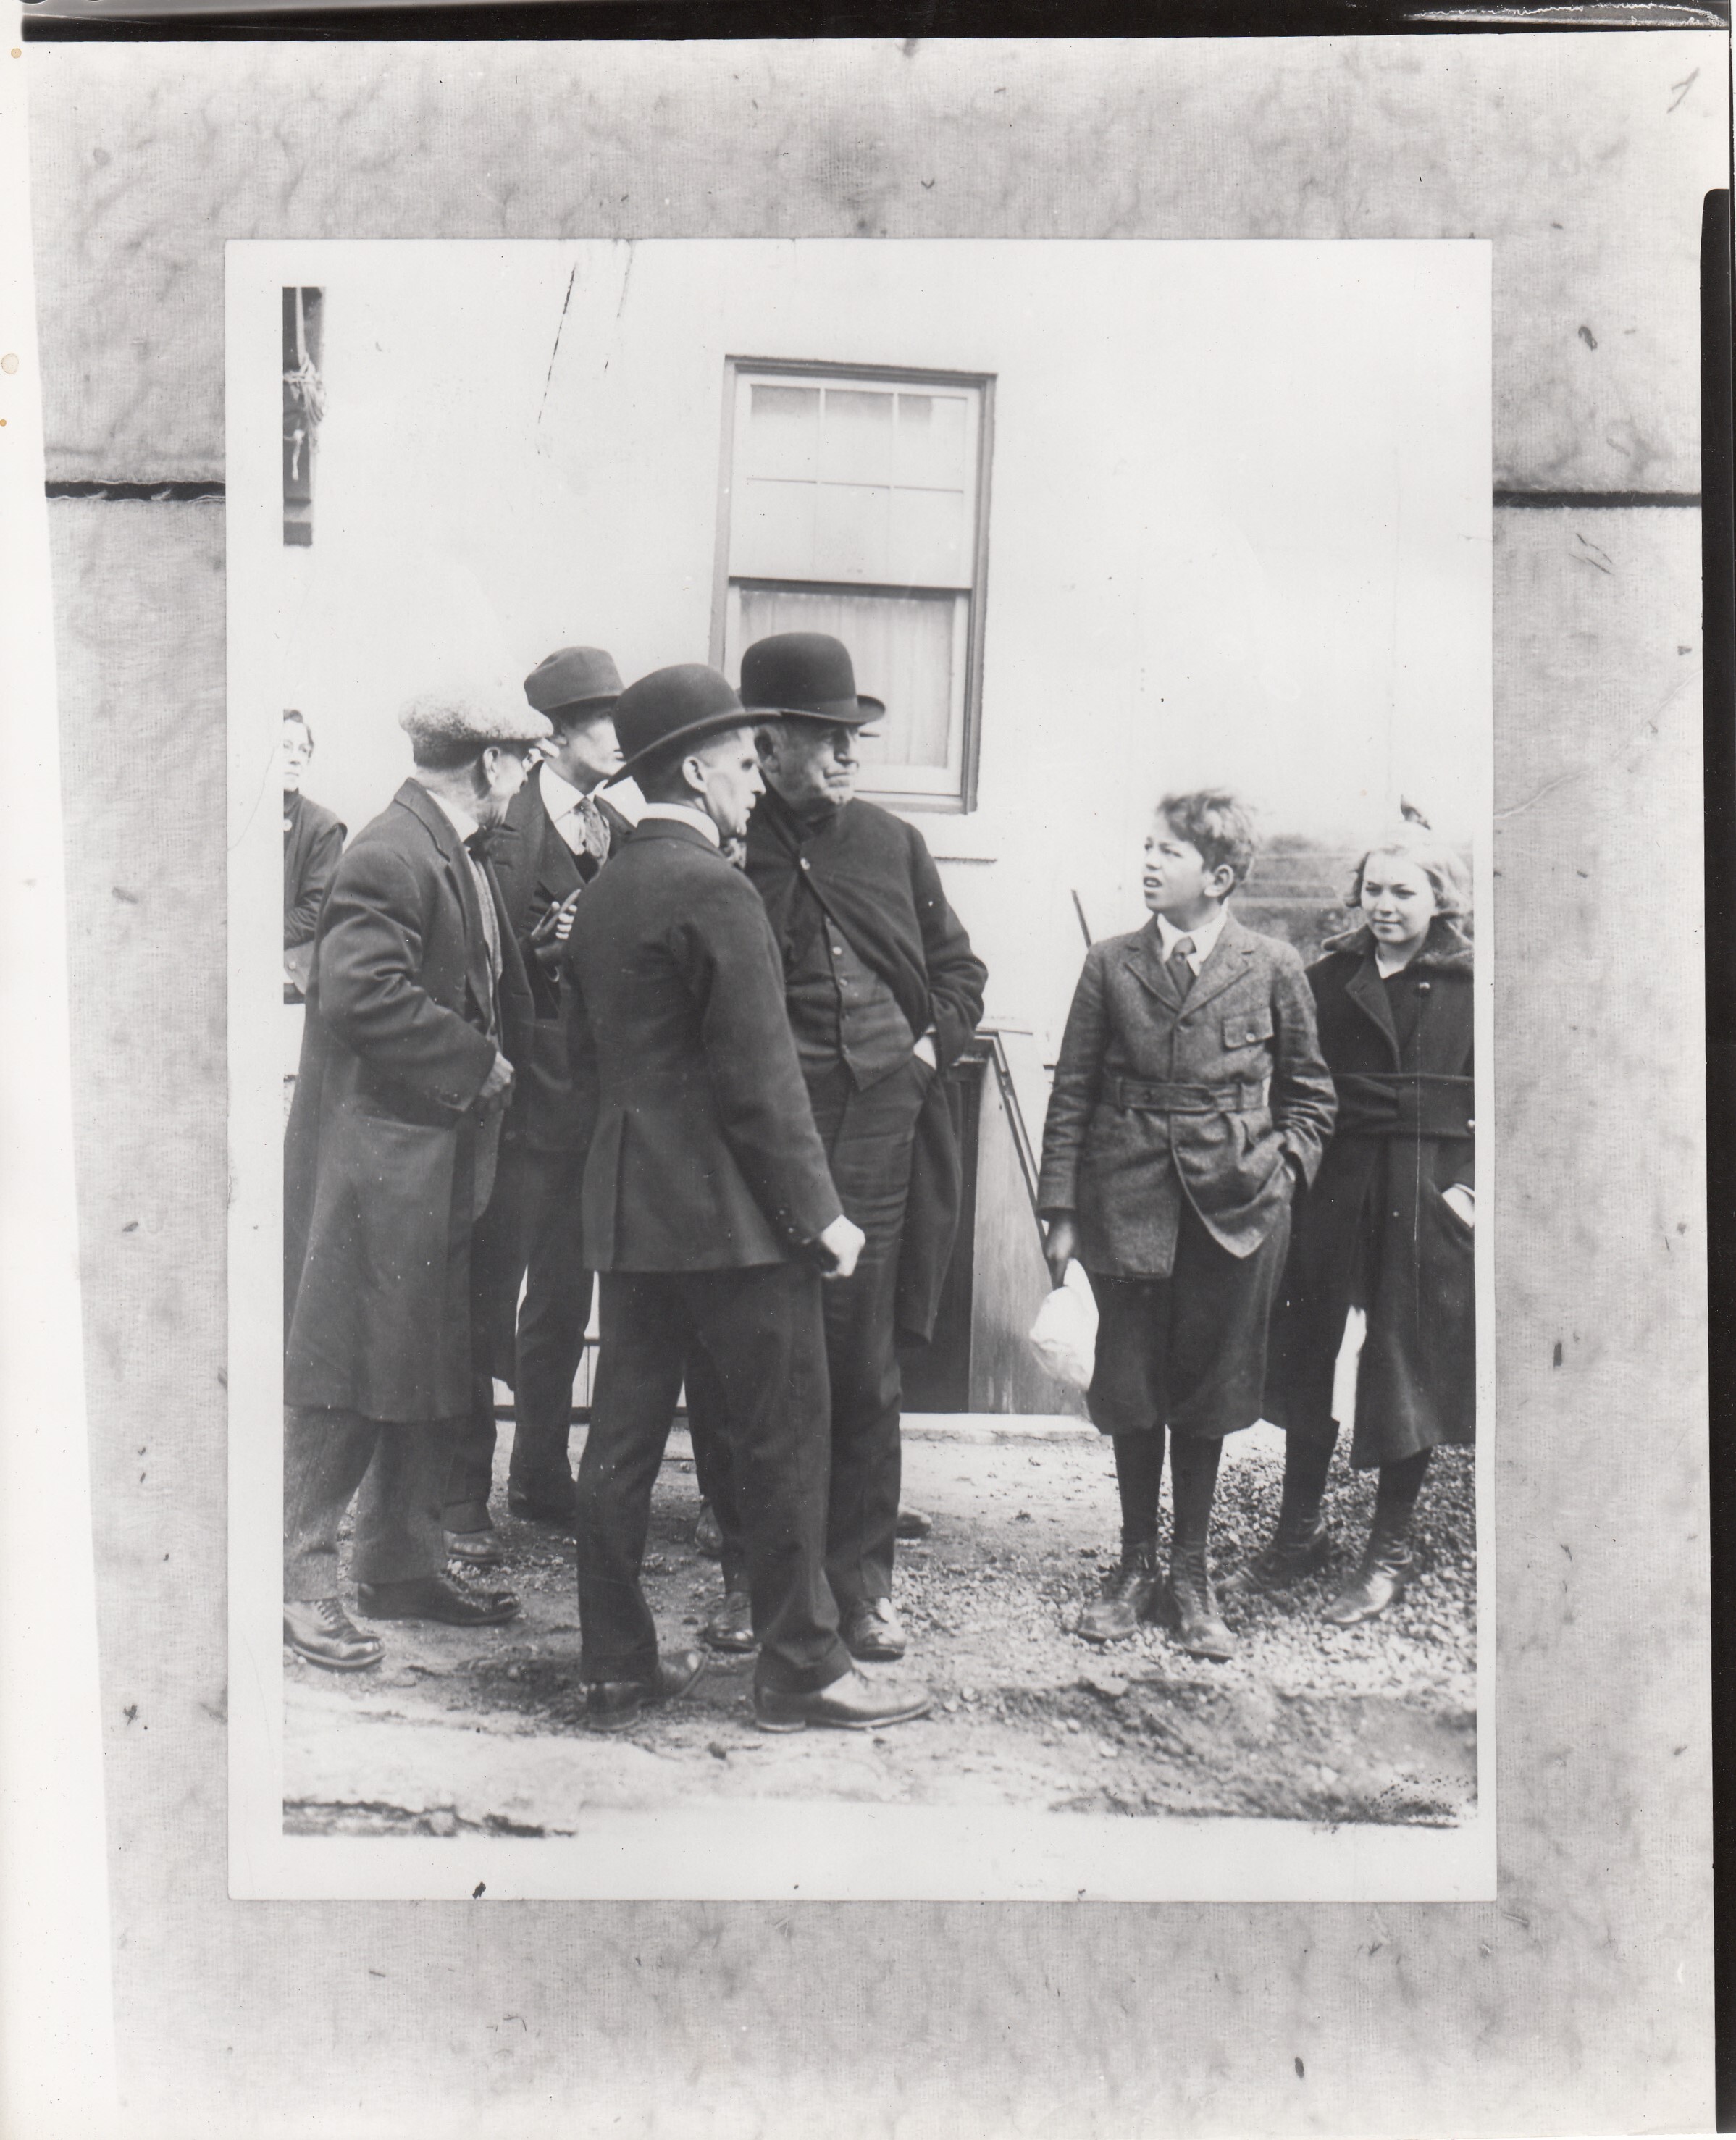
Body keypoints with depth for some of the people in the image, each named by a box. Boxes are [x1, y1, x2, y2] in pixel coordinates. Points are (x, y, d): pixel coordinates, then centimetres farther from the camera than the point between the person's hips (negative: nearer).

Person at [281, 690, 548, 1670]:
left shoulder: (469, 857, 15)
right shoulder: (390, 856, -16)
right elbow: (362, 996, -26)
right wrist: (476, 1061, -18)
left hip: (444, 1156, 10)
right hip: (374, 1154, -10)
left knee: (436, 1373, 15)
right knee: (346, 1371, -2)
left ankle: (407, 1566, 27)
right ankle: (305, 1581, 10)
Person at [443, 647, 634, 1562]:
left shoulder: (618, 832, 11)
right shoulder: (505, 829, -9)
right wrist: (542, 947, -28)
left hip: (596, 1101, 7)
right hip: (524, 1098, -7)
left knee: (564, 1299, 15)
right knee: (488, 1299, 1)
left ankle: (542, 1478, 28)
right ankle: (462, 1498, 11)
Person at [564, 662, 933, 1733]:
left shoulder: (604, 893, 11)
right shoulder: (716, 891, -15)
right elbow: (760, 1078, -17)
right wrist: (820, 1211, -11)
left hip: (626, 1204, 9)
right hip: (729, 1210, -8)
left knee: (623, 1437, 11)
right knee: (784, 1436, 3)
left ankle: (618, 1664, 21)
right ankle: (803, 1666, 14)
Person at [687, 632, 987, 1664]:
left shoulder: (893, 843, 12)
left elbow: (959, 966, 21)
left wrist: (935, 1040, 6)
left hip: (877, 1132, 3)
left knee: (863, 1367, 8)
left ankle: (862, 1576, 20)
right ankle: (749, 1572, 20)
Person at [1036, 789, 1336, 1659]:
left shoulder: (1272, 967, 0)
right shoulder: (1111, 965, 2)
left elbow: (1308, 1091, 11)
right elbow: (1072, 1094, 4)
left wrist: (1284, 1166, -3)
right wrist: (1060, 1211, 1)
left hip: (1232, 1209, -1)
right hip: (1128, 1202, 1)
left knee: (1206, 1391, 9)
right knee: (1130, 1390, 8)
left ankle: (1191, 1574, 23)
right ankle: (1136, 1565, 25)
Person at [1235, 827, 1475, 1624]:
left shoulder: (1469, 988, 1)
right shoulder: (1328, 979, 6)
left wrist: (1470, 1182, -9)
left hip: (1426, 1198, -2)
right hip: (1332, 1191, 2)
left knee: (1410, 1366, 6)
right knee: (1308, 1358, 9)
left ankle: (1390, 1550, 20)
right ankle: (1299, 1529, 26)